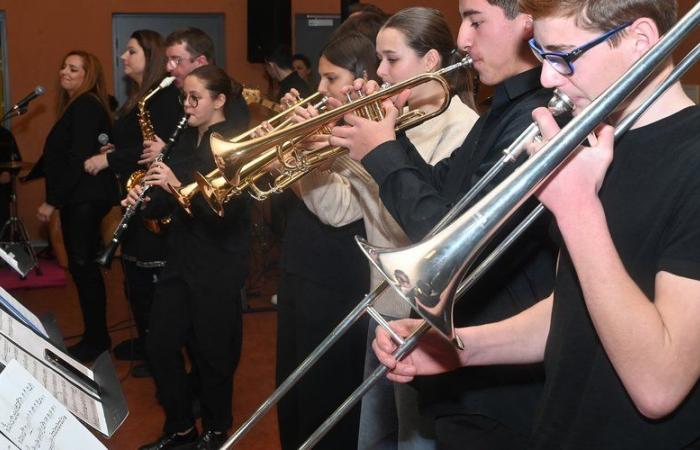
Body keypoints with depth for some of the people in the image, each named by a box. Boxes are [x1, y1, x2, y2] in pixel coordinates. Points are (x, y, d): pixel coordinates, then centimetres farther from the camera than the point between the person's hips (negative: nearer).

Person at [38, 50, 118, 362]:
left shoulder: (86, 106, -14)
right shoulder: (76, 106, 17)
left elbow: (79, 159, -20)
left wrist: (53, 201, -19)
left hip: (86, 198, -10)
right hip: (78, 198, 10)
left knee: (83, 266, -5)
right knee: (81, 266, 12)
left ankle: (96, 340, 4)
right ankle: (94, 336, 19)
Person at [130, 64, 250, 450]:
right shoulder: (185, 141, 10)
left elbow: (228, 209, -22)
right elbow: (171, 204, 14)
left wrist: (178, 186, -28)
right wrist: (145, 200, -7)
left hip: (218, 267, -7)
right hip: (180, 259, 7)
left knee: (212, 353, 4)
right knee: (160, 345, 8)